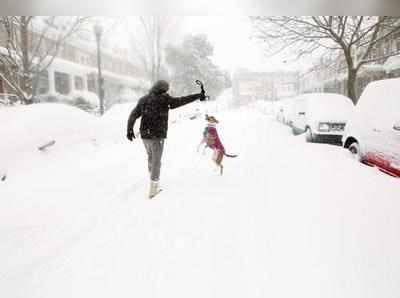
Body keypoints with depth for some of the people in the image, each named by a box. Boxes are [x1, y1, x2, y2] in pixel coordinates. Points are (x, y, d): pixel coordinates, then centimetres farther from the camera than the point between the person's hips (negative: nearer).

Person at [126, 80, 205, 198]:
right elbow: (180, 101, -15)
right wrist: (198, 96, -12)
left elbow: (133, 115, 6)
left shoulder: (143, 100, 9)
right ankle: (153, 188, 7)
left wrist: (130, 130, 10)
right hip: (157, 135, -5)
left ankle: (152, 176, 42)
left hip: (145, 135, 5)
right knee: (156, 161, 4)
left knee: (150, 156, 27)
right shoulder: (163, 99, -8)